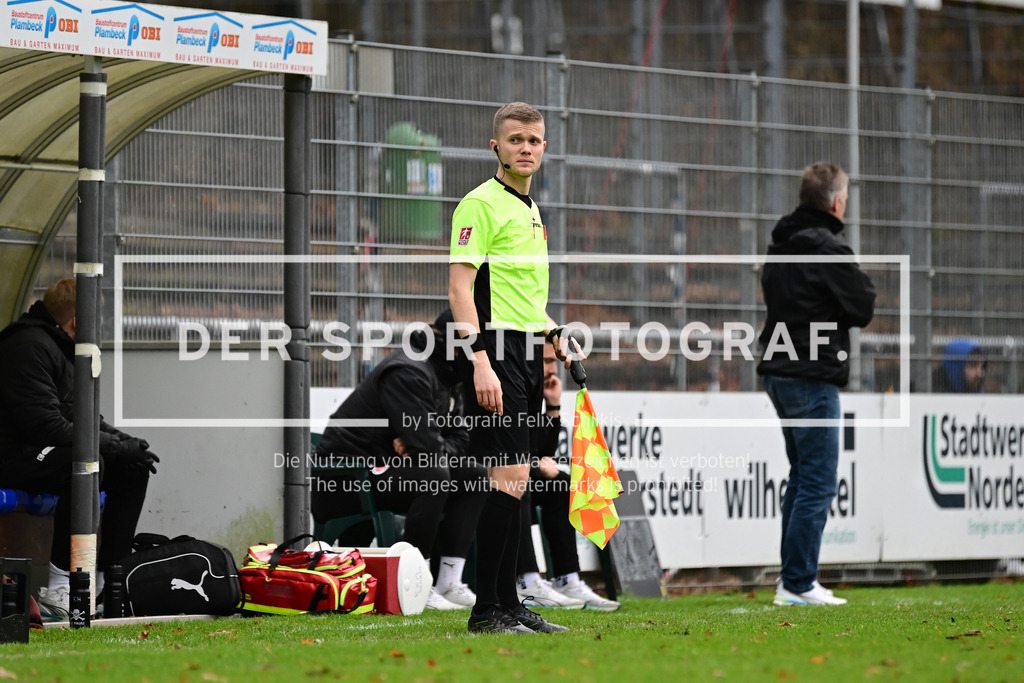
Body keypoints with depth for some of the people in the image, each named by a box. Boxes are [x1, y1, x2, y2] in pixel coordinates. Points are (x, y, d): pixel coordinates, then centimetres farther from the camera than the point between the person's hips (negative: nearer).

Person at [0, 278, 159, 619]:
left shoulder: (63, 349, 16)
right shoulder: (29, 347, -18)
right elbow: (46, 425, -25)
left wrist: (125, 442, 3)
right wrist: (115, 446, -21)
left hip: (49, 451, 11)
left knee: (134, 464, 2)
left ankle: (107, 578, -2)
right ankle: (59, 587, -35)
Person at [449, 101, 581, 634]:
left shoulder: (530, 209, 20)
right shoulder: (481, 203, -8)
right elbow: (460, 289, -15)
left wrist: (553, 332, 16)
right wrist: (480, 363, -23)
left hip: (526, 355, 9)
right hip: (494, 352, -9)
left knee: (515, 481, 9)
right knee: (508, 479, -13)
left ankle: (508, 605, 13)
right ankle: (486, 610, -10)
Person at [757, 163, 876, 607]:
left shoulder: (780, 248, 12)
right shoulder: (827, 249, -14)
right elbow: (863, 309, -12)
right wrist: (861, 286, 8)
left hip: (779, 373, 9)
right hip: (813, 379, -9)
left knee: (802, 478, 16)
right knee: (817, 484, -6)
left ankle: (795, 576, 17)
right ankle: (798, 584, -8)